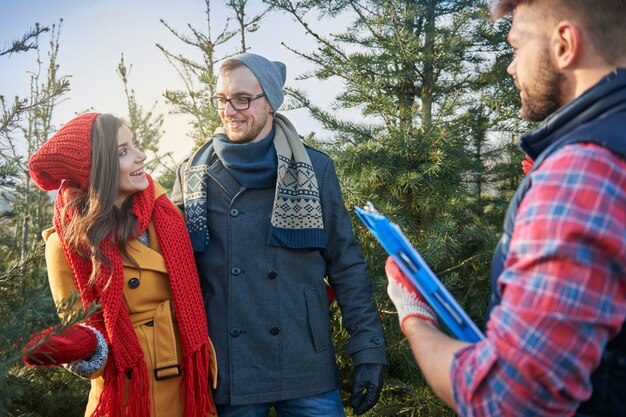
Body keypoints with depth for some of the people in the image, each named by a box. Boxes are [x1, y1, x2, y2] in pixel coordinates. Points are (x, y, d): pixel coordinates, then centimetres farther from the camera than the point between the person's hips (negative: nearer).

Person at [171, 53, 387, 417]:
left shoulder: (315, 170, 0)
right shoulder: (194, 175, 3)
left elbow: (347, 266, 1)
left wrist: (368, 353, -5)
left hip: (307, 372, -1)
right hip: (226, 373, 1)